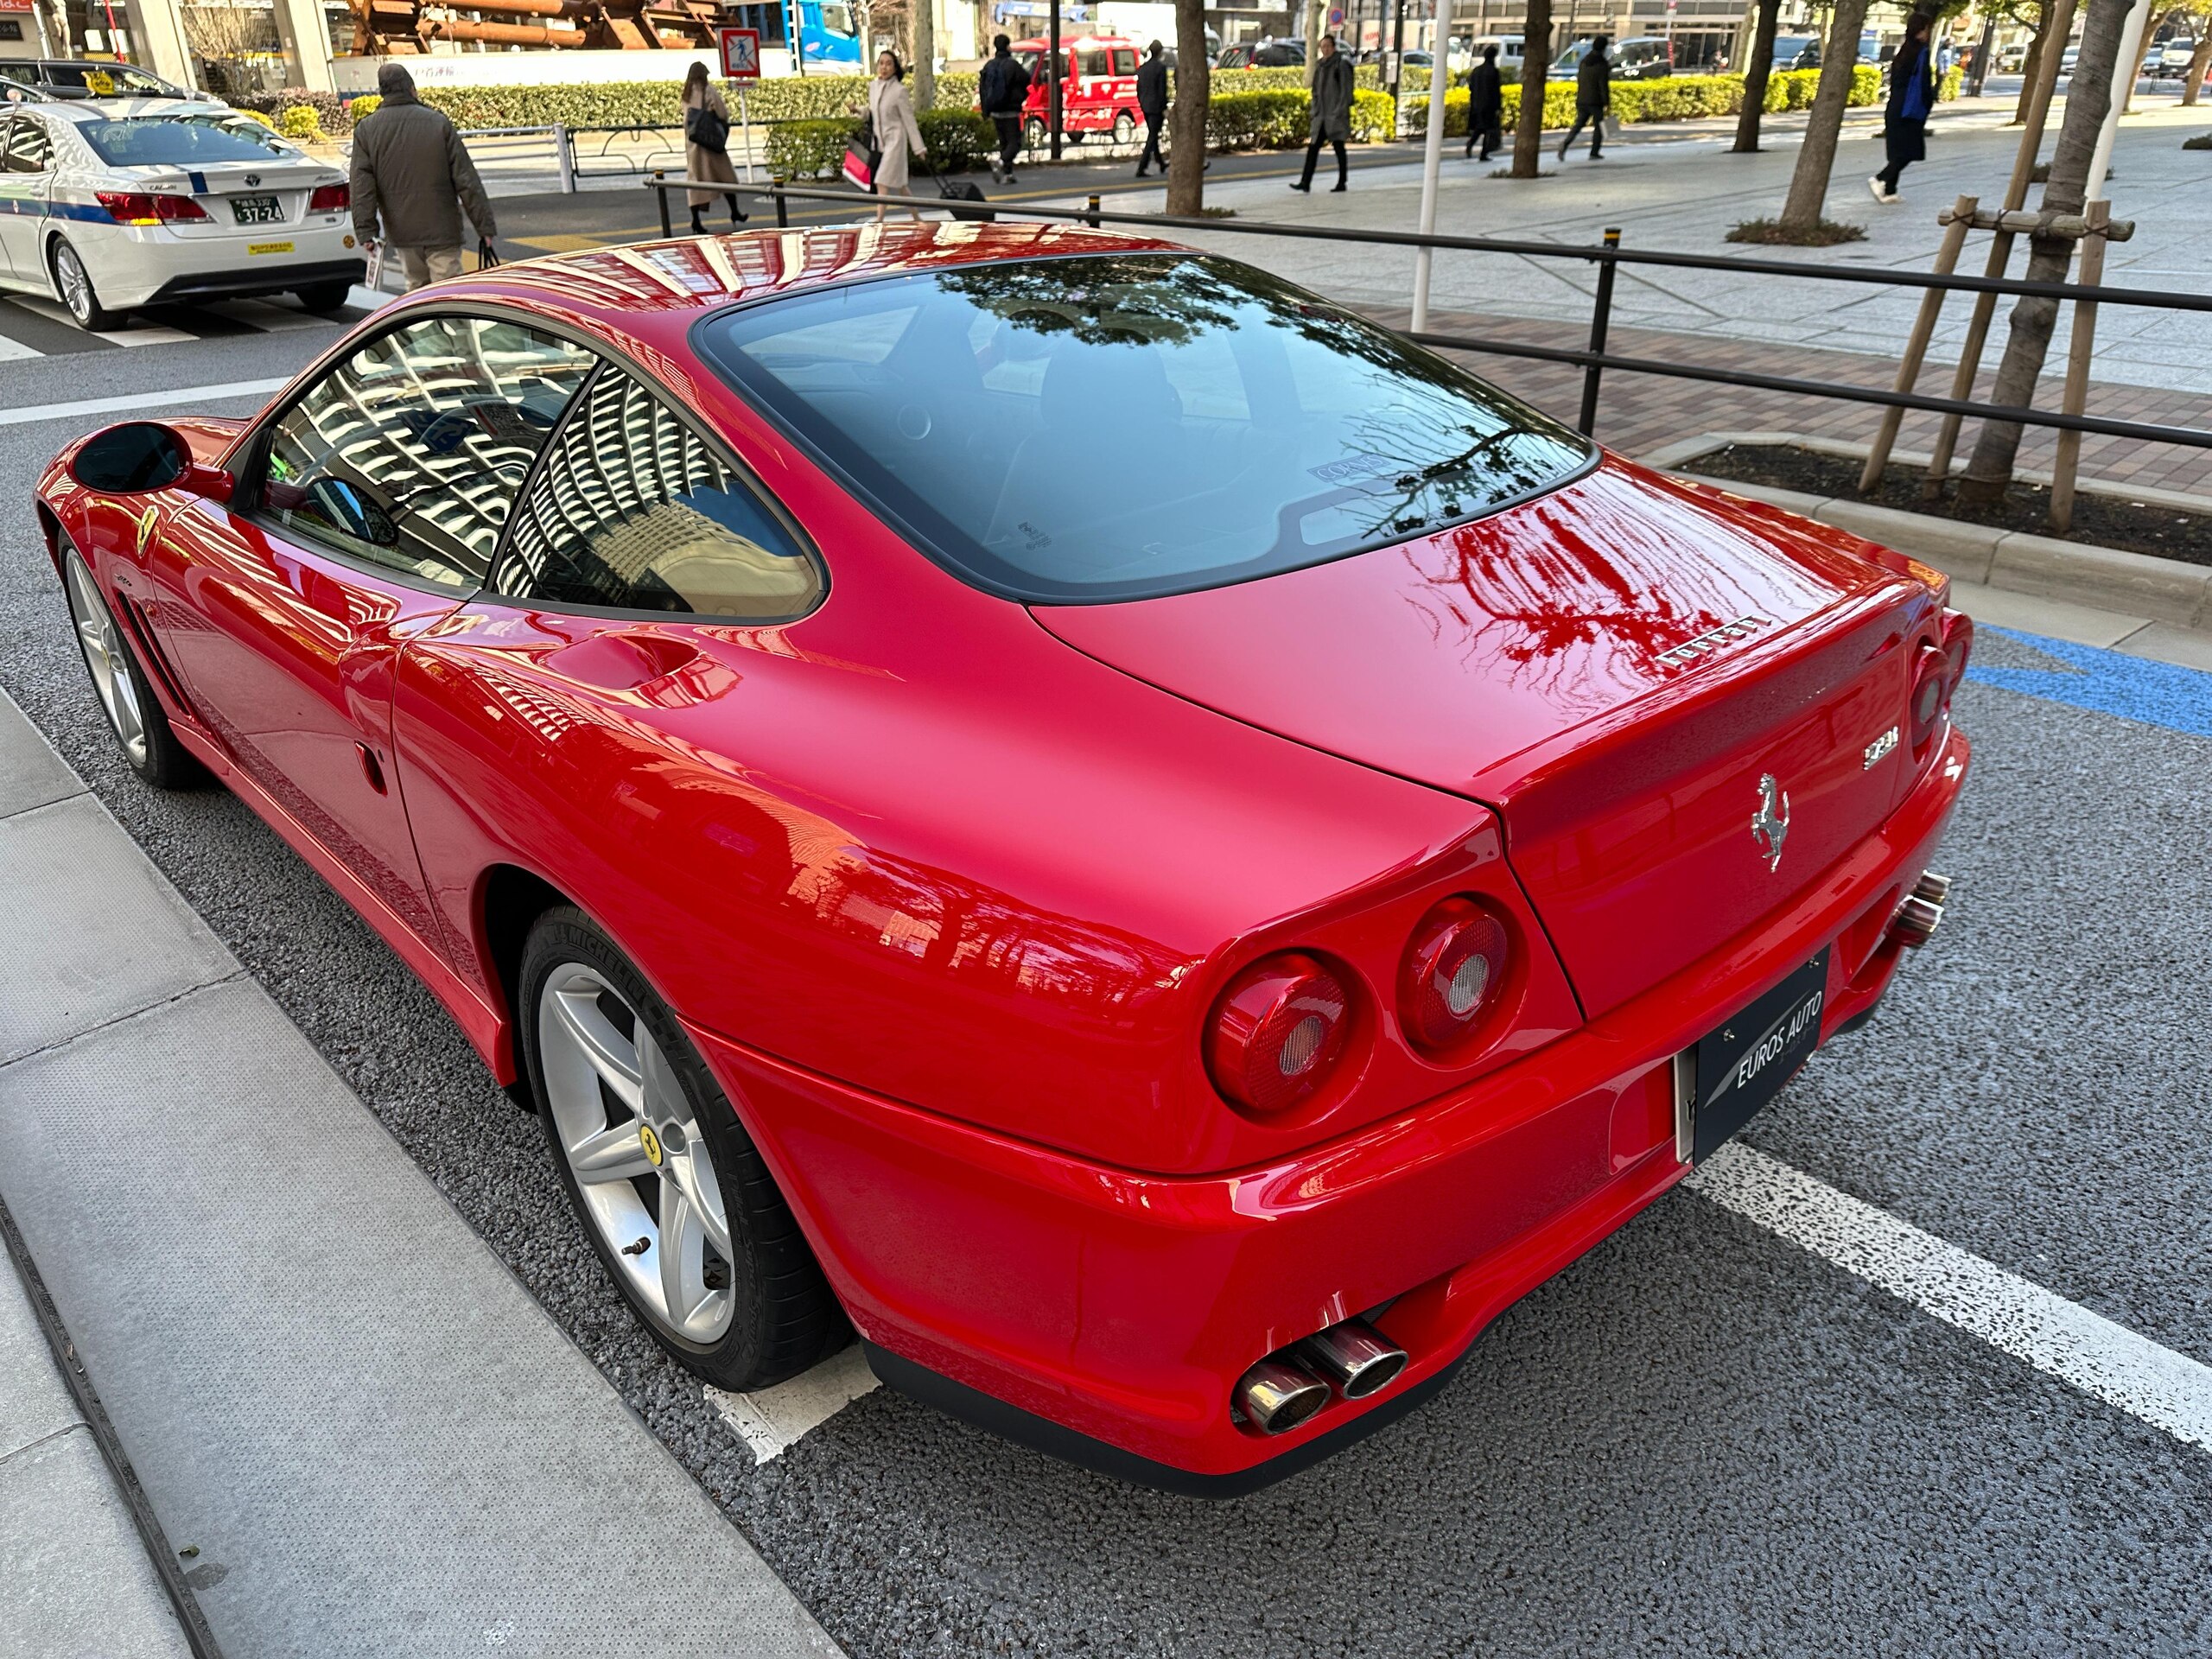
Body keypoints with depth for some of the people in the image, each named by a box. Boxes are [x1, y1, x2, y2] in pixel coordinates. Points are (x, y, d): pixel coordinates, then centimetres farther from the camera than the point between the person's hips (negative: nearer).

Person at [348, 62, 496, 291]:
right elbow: (466, 179, -7)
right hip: (441, 229, -3)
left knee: (417, 286, 18)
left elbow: (361, 187, -2)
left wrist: (365, 231, -1)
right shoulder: (438, 122, -4)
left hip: (401, 232, 3)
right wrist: (485, 225, -3)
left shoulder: (366, 130, 4)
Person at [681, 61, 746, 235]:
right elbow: (723, 113, -6)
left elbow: (687, 116, 12)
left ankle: (696, 221, -7)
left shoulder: (686, 93, 7)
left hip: (692, 141, 4)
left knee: (695, 178, 2)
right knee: (725, 176, 12)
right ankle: (735, 212, 20)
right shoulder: (709, 90, -7)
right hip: (711, 139, -4)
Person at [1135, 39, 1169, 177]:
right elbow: (1162, 90, -16)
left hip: (1145, 107, 7)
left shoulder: (1142, 67, 5)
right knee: (1152, 137, -3)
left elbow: (1139, 88, 10)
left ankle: (1162, 164, 33)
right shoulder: (1161, 67, -13)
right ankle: (1141, 169, -10)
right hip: (1156, 106, -7)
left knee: (1152, 135, 19)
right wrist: (1164, 108, -11)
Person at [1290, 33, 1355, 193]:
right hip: (1322, 115, 7)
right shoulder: (1320, 66, 14)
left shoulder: (1341, 64, -6)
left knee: (1338, 146, -2)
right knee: (1313, 147, -1)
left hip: (1336, 114, -7)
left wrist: (1340, 112, -17)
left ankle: (1342, 182, 5)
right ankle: (1306, 182, -4)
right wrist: (1315, 110, 9)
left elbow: (1346, 90, -10)